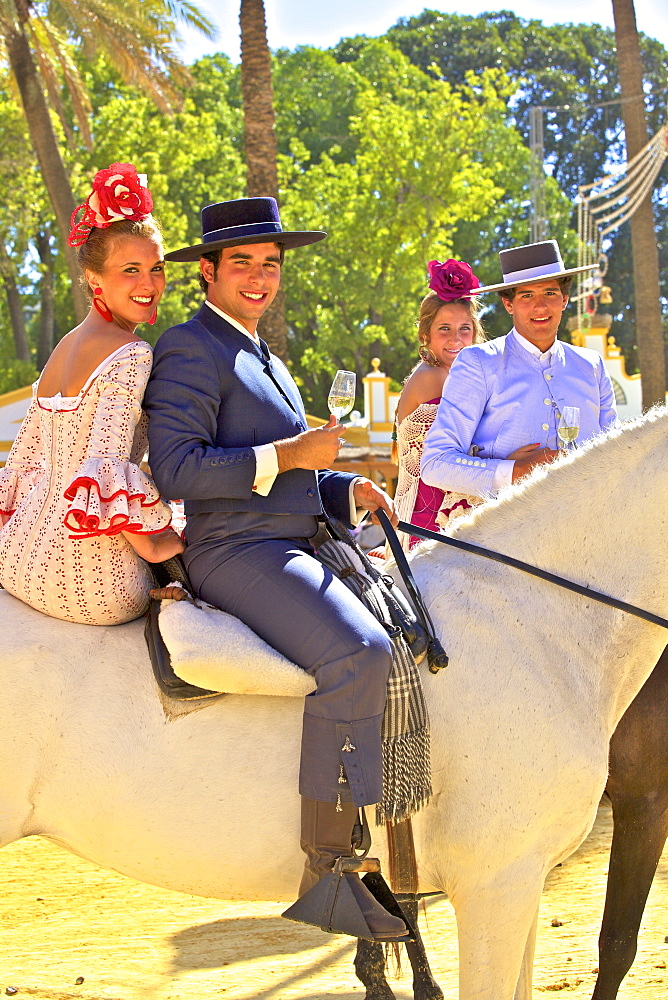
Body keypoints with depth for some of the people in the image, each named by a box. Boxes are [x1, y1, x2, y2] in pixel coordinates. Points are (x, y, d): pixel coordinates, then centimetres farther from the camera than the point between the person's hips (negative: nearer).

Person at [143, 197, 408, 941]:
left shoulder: (263, 361, 24)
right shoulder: (190, 349, -7)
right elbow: (174, 469, -18)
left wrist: (348, 491, 10)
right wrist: (289, 456, -18)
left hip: (291, 552, 10)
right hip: (235, 555, -10)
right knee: (358, 650, -30)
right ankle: (326, 865, -29)